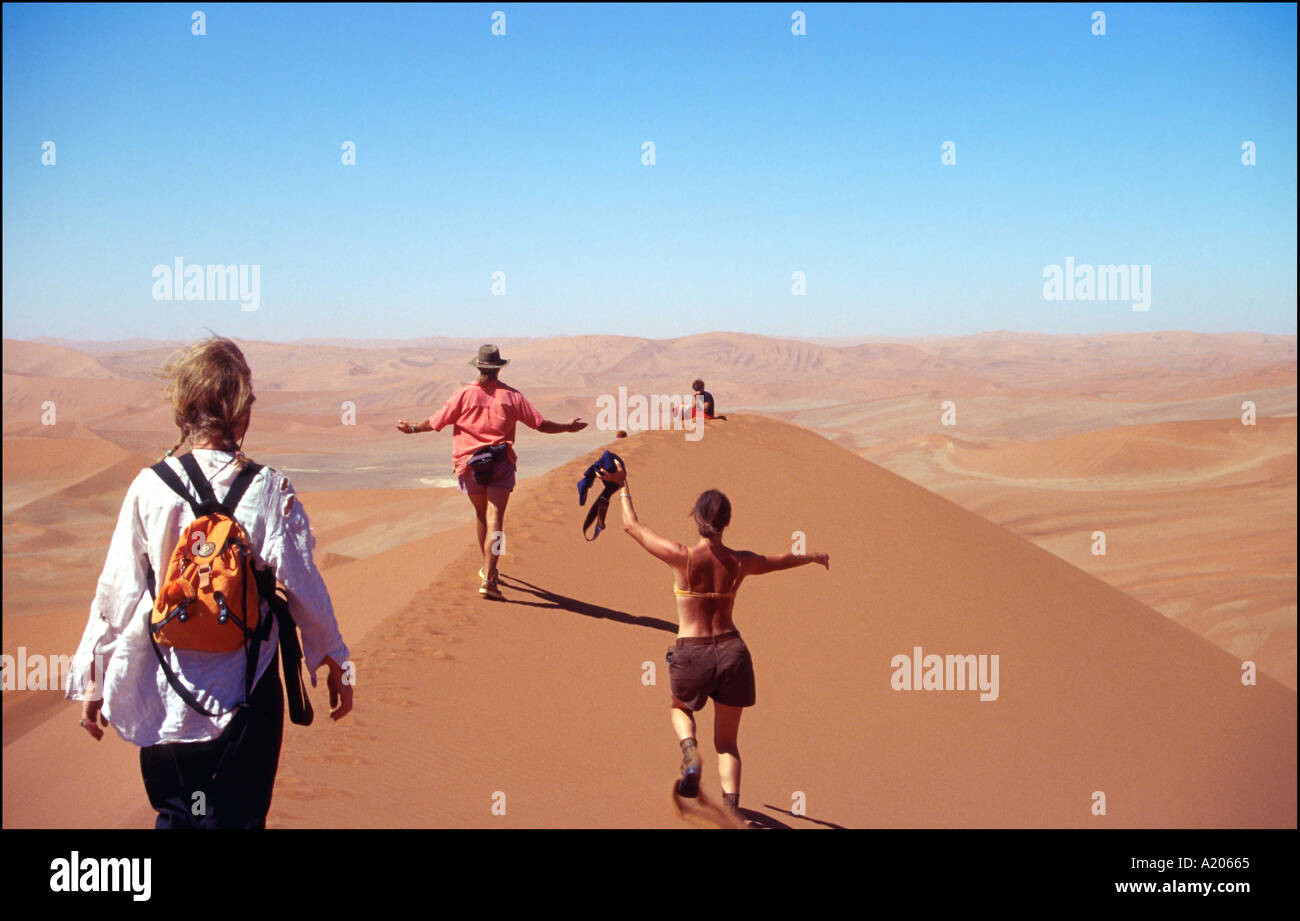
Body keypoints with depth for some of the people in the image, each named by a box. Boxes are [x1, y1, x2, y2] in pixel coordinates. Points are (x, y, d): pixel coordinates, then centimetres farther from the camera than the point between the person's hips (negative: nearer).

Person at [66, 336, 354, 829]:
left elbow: (116, 592, -2)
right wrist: (335, 662, 7)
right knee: (237, 815, 10)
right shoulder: (268, 489, -11)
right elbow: (301, 585, -7)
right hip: (244, 691, -2)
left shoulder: (149, 488, -6)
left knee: (174, 813, 19)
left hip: (164, 692, 2)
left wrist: (93, 680, 9)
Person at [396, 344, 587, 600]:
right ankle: (488, 578, -18)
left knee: (482, 517, 19)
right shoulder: (511, 395, -1)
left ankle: (488, 569, 34)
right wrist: (568, 427, 16)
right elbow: (540, 424, 1)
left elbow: (436, 422, 3)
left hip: (470, 464, 1)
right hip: (501, 463, -1)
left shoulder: (464, 394, -2)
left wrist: (413, 428, 22)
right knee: (494, 521, -6)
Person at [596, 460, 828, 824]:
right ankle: (731, 805, -4)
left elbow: (632, 526, 3)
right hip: (731, 651, 2)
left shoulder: (681, 557, -9)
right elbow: (781, 559, 20)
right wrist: (813, 557, 40)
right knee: (727, 741, 15)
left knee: (680, 708, 30)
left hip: (690, 655, -2)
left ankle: (690, 750, -1)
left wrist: (622, 487, 19)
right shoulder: (740, 562, -1)